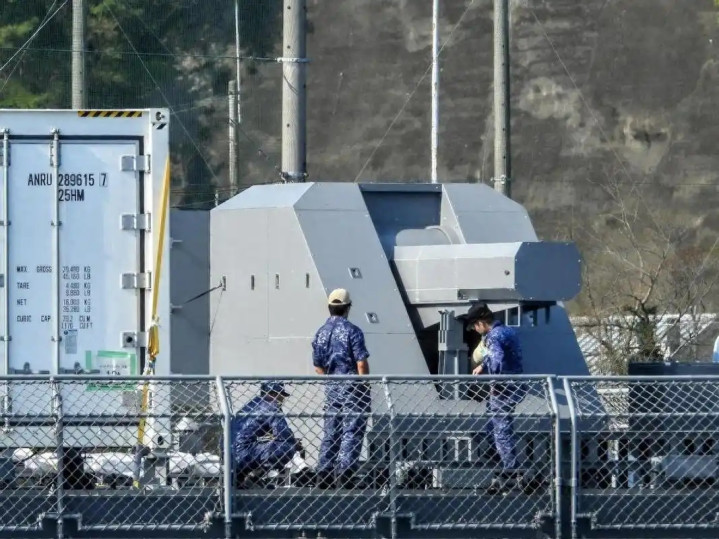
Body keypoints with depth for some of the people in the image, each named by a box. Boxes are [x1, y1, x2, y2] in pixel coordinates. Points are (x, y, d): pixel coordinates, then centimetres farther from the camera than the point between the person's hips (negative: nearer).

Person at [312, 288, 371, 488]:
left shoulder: (320, 333, 8)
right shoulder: (351, 331, -11)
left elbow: (318, 366, 12)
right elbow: (362, 363, -14)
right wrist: (365, 386, -6)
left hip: (331, 388, 6)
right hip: (353, 387, -6)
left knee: (330, 432, 10)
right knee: (352, 432, -4)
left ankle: (324, 474, 7)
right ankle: (345, 471, -11)